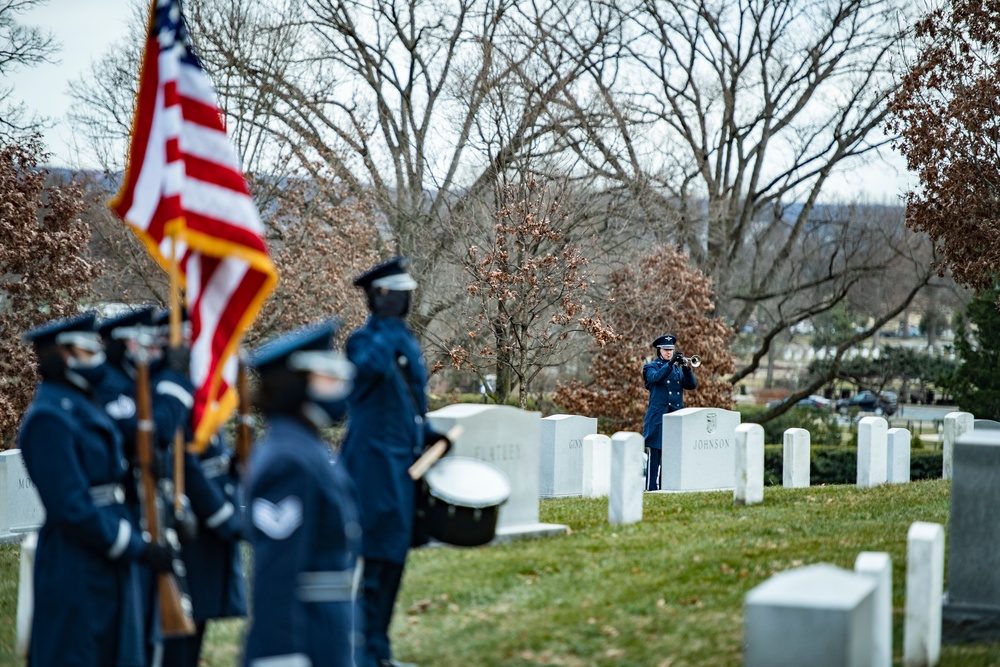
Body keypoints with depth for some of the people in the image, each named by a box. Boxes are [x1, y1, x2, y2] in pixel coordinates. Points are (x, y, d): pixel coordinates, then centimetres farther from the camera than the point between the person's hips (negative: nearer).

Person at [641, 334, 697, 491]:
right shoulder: (652, 367, 5)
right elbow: (655, 378, -17)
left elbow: (692, 385, 4)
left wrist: (686, 368, -12)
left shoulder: (678, 368, 17)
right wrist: (670, 363, -27)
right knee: (655, 453, -5)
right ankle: (652, 487, -5)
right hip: (658, 417, -4)